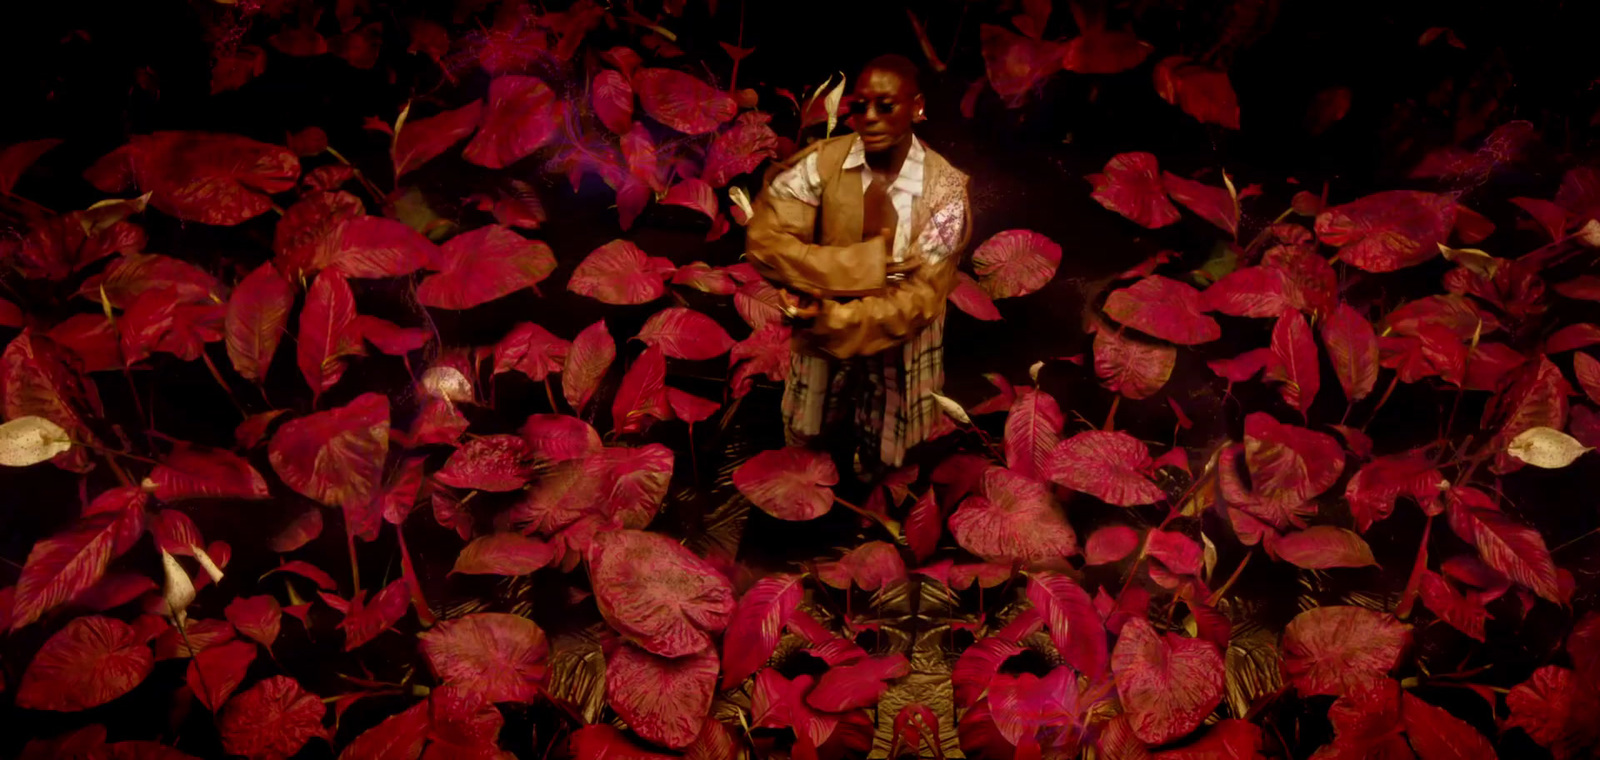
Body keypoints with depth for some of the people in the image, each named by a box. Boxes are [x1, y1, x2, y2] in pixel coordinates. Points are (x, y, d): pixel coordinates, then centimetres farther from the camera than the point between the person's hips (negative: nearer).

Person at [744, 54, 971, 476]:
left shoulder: (945, 188, -19)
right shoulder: (820, 163, -16)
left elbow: (919, 296, -22)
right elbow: (764, 242, -24)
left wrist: (826, 314, -29)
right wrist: (871, 265, -30)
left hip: (900, 352, -1)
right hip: (824, 344, 1)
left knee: (881, 474, 22)